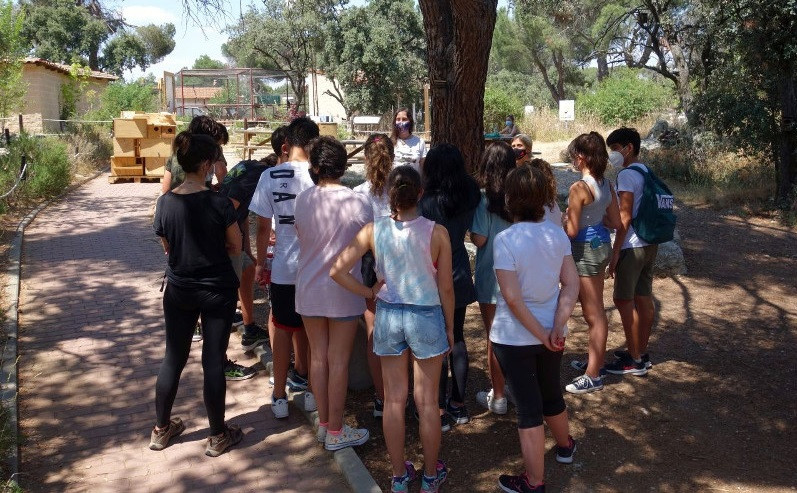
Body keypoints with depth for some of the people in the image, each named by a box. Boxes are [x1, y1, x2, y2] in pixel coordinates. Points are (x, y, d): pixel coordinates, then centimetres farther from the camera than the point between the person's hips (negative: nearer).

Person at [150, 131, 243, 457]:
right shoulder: (219, 204, -17)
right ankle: (217, 436, 18)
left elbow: (168, 247, 6)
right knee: (213, 361, 6)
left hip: (179, 290, 4)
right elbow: (235, 247, -7)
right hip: (217, 291, -4)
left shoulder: (165, 202, -6)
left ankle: (161, 430, 30)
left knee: (173, 358, 16)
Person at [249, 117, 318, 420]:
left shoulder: (270, 176, -8)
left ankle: (279, 397, 21)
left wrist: (260, 263, 8)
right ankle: (313, 392, 26)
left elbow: (263, 227, -4)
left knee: (282, 329, 14)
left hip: (284, 268, 0)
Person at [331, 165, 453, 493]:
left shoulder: (374, 230, -9)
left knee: (394, 400, 14)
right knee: (427, 401, 12)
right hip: (426, 317, -2)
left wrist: (369, 293, 2)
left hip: (388, 316, 2)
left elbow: (337, 271, -11)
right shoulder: (436, 232, -14)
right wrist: (450, 327, 5)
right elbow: (446, 288, -8)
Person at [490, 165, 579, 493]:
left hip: (514, 338, -6)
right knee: (551, 394, 28)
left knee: (528, 408, 5)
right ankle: (565, 446, 52)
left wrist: (541, 335, -15)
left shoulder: (505, 240, -21)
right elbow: (571, 284, -6)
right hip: (550, 333, 6)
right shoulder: (557, 234, -3)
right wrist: (557, 328, -11)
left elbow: (513, 297, -24)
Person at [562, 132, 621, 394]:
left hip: (585, 250, -8)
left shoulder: (579, 188, -21)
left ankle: (593, 375, 11)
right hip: (603, 245, 9)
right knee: (595, 310, 21)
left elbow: (572, 231, -19)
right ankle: (594, 360, 36)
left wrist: (564, 217, 0)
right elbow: (615, 221, 8)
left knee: (593, 314, 0)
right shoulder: (607, 184, 3)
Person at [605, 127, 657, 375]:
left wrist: (615, 252, -16)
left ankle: (635, 360, 2)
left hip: (632, 247, -9)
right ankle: (641, 353, 24)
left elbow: (625, 217, -18)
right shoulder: (646, 172, 13)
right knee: (644, 299, 13)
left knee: (623, 300, -2)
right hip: (649, 243, 9)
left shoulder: (626, 175, -15)